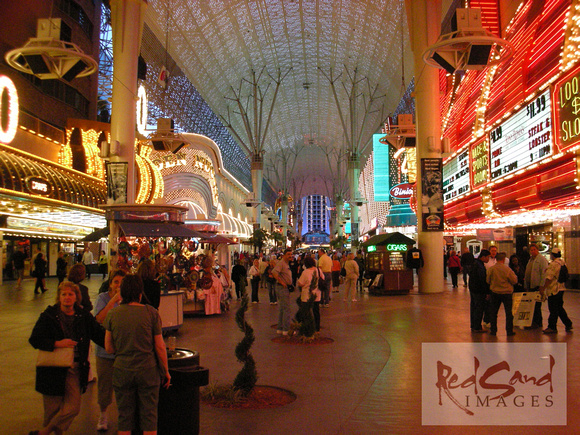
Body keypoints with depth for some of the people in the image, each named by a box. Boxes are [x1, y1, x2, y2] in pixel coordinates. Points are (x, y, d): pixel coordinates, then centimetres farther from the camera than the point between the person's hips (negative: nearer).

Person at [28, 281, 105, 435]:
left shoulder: (84, 316, 3)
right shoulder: (49, 315, -3)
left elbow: (99, 334, 3)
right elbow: (34, 339, -7)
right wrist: (57, 344, -19)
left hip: (75, 369, 2)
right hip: (53, 369, -2)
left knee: (73, 408, -1)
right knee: (53, 409, 6)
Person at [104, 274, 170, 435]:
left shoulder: (113, 314, -3)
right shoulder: (150, 312, -8)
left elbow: (109, 348, 3)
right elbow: (160, 347, -6)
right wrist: (166, 371, 5)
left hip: (122, 370, 2)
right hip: (147, 369, -2)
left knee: (124, 417, 15)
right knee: (149, 416, 11)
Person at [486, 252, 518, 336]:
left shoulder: (491, 269, -8)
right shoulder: (507, 269, -15)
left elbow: (488, 281, 2)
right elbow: (514, 281, -8)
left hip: (495, 293, 2)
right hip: (507, 293, -2)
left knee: (493, 312, 12)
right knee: (509, 312, 9)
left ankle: (493, 330, 15)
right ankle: (509, 331, 12)